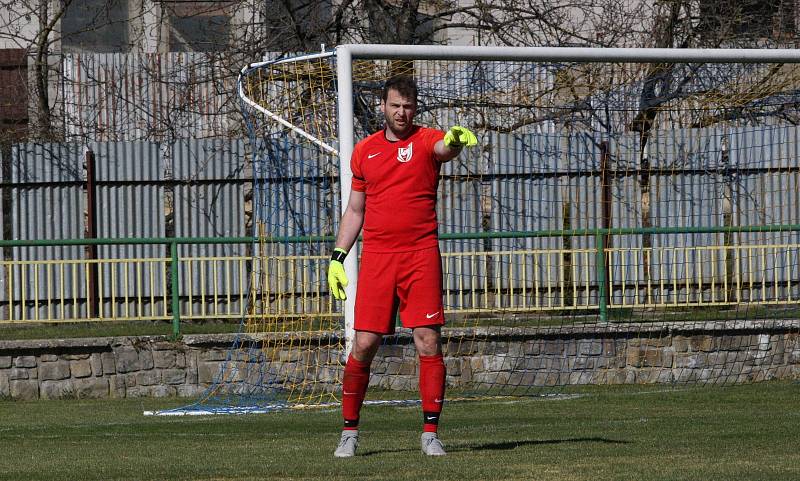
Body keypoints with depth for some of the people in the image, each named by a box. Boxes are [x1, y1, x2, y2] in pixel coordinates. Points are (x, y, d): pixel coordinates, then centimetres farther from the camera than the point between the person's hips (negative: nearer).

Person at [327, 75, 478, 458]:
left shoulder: (425, 141, 2)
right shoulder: (364, 151, 13)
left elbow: (445, 148, -24)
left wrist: (456, 139, -48)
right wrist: (338, 256, 12)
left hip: (421, 254, -2)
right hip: (376, 257, 2)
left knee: (428, 343, -6)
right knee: (364, 344, -2)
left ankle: (430, 433, 0)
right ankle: (349, 432, 10)